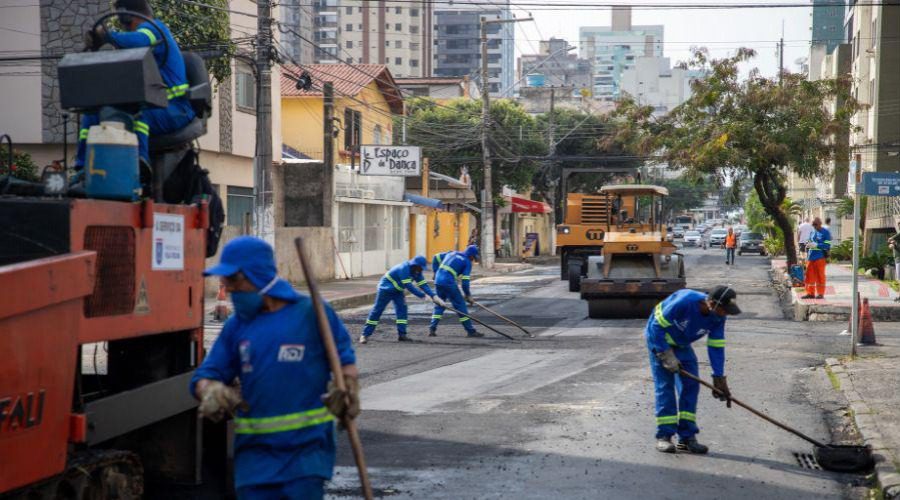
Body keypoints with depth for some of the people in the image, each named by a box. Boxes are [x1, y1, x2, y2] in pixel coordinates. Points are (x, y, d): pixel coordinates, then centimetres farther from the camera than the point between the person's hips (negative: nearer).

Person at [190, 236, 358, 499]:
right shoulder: (237, 325, 10)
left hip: (307, 446, -4)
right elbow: (205, 377, 9)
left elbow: (344, 360, 5)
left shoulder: (311, 312, -2)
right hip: (255, 450, 4)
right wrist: (211, 393, -14)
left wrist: (346, 393, -14)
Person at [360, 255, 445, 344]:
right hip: (386, 289, -8)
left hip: (397, 290, 8)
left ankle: (401, 335, 0)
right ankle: (365, 335, 0)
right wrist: (423, 295, -34)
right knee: (377, 311, -5)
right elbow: (409, 286, -34)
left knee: (402, 309, -4)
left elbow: (423, 284, -6)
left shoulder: (416, 271, -5)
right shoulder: (404, 269, -32)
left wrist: (433, 296, -18)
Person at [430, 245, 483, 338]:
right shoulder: (467, 262, 2)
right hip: (448, 283, -6)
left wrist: (436, 273, 25)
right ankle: (470, 331, 4)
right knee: (460, 305, 2)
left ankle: (432, 329, 8)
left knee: (439, 305, 17)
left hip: (438, 281, 6)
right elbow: (465, 281, -5)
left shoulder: (453, 253, 20)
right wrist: (468, 295, 5)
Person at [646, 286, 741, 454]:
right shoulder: (684, 302, -36)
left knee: (691, 385, -2)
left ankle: (687, 436, 2)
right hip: (659, 339, -6)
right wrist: (666, 355, -26)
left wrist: (719, 379, -10)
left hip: (681, 344, 6)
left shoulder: (717, 317, -16)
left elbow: (716, 347, -9)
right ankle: (663, 436, -9)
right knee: (665, 386, -13)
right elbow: (657, 326, -28)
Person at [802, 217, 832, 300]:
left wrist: (816, 245, -17)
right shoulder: (812, 232, 16)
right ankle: (810, 293, 12)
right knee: (810, 275, 6)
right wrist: (808, 245, 3)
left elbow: (827, 246, -10)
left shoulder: (825, 232, -3)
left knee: (820, 276, -1)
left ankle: (820, 293, 6)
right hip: (811, 257, 6)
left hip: (820, 258, -6)